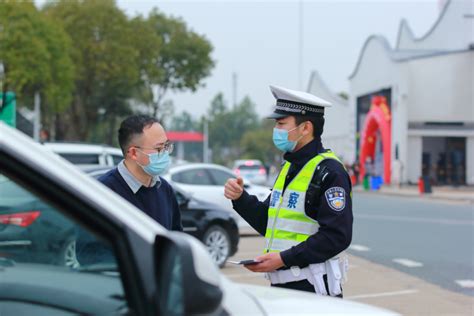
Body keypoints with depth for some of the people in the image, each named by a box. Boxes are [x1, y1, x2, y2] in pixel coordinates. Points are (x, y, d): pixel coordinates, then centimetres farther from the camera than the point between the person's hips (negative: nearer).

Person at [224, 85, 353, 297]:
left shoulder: (329, 172, -13)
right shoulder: (289, 168, 16)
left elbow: (337, 236, -20)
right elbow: (268, 223, 18)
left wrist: (285, 258, -22)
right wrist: (240, 199, 2)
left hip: (311, 288, -8)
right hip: (279, 284, 8)